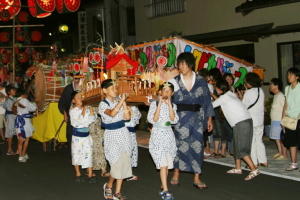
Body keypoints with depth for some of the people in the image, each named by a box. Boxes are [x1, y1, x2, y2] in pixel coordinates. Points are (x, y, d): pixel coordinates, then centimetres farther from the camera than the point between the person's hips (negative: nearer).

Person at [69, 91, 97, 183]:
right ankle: (78, 174, 23)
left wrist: (91, 111, -9)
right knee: (77, 155, 8)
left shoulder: (86, 108, 4)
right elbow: (80, 121, -21)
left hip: (86, 135, 4)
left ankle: (90, 175, 5)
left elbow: (92, 119, 3)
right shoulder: (73, 111, -10)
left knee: (88, 154, 1)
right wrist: (84, 110, -16)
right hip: (77, 135, -3)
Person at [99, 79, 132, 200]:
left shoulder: (118, 103, 9)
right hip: (112, 135, -5)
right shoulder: (103, 104, -7)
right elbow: (112, 113, -27)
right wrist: (121, 100, -24)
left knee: (124, 163, 2)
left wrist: (124, 101, -5)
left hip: (123, 134, 5)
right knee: (117, 164, -12)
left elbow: (127, 117, -3)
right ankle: (108, 186, 15)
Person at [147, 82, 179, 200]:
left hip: (169, 136, 4)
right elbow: (152, 120, -12)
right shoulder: (154, 104, -1)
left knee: (167, 165, 7)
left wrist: (169, 104, -13)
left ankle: (163, 187, 19)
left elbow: (174, 120, -7)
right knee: (163, 164, -12)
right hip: (157, 135, -4)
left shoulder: (173, 105, 9)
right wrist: (159, 104, -15)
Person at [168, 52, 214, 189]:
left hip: (196, 118, 0)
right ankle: (176, 175, 18)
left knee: (197, 146, 0)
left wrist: (209, 119, 4)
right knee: (179, 144, 4)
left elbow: (207, 100, 5)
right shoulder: (175, 81, 3)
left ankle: (197, 178, 7)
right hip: (180, 118, 0)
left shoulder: (201, 81, 2)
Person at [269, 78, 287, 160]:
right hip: (274, 120, 10)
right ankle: (280, 152, 26)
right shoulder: (276, 96, 13)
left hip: (279, 121, -10)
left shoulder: (280, 96, -16)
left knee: (281, 138, -2)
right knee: (276, 137, 16)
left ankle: (284, 154, 6)